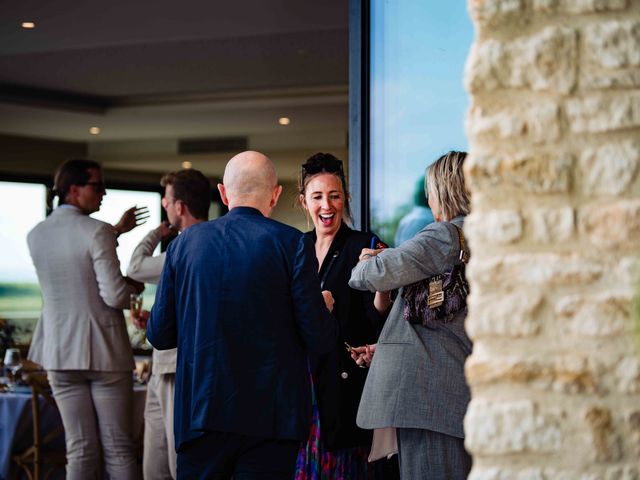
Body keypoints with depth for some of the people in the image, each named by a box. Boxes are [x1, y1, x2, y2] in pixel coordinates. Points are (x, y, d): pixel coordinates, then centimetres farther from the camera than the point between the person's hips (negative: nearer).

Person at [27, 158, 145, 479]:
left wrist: (116, 231, 29)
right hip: (104, 351, -5)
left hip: (60, 354, 5)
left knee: (80, 451, 7)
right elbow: (114, 296, -17)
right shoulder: (97, 231, -13)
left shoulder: (35, 236, 7)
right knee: (118, 450, 1)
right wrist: (132, 288, 4)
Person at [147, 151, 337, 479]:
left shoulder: (184, 242, 3)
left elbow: (159, 335, 6)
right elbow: (320, 341, -7)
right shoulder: (293, 244, -6)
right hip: (271, 416, -2)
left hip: (199, 414, 2)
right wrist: (323, 307, 15)